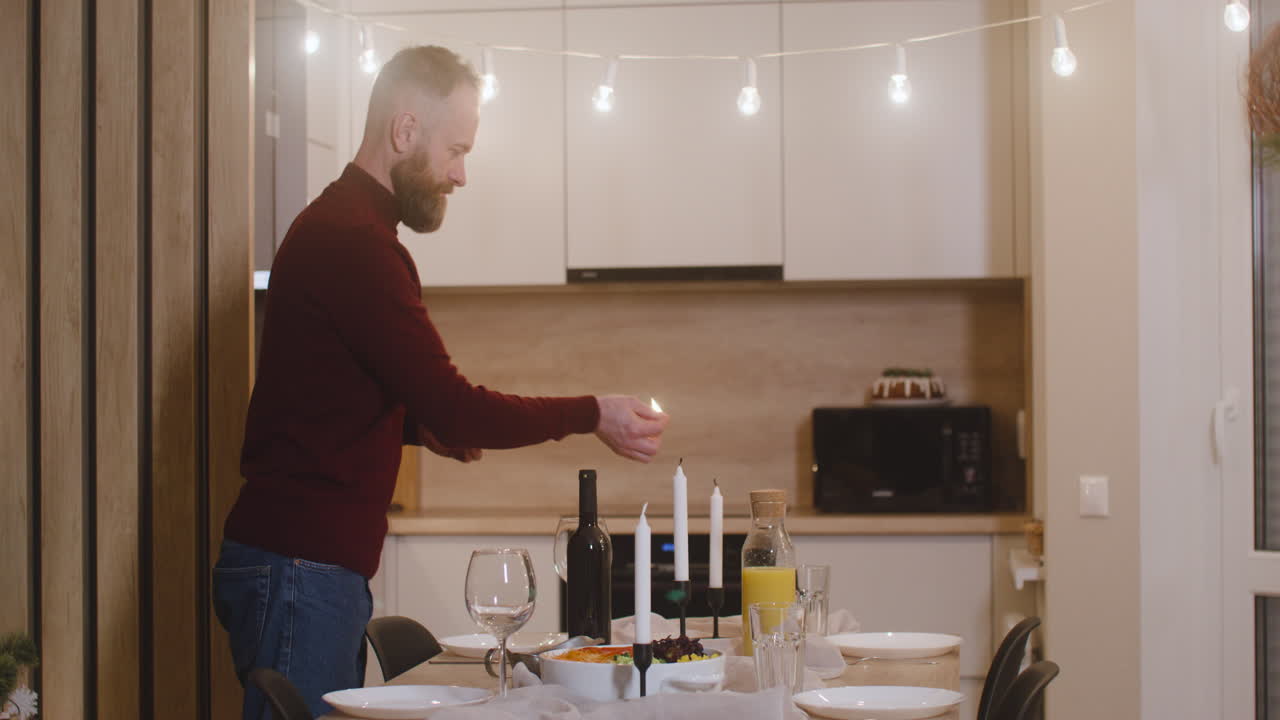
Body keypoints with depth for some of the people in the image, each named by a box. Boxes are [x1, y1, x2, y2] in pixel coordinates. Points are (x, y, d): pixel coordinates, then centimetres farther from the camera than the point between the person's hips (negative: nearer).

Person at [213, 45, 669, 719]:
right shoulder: (351, 241, -16)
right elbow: (451, 406, -19)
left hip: (318, 563, 10)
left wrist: (425, 425, 10)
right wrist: (592, 414, -9)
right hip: (299, 565, -10)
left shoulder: (338, 228, 18)